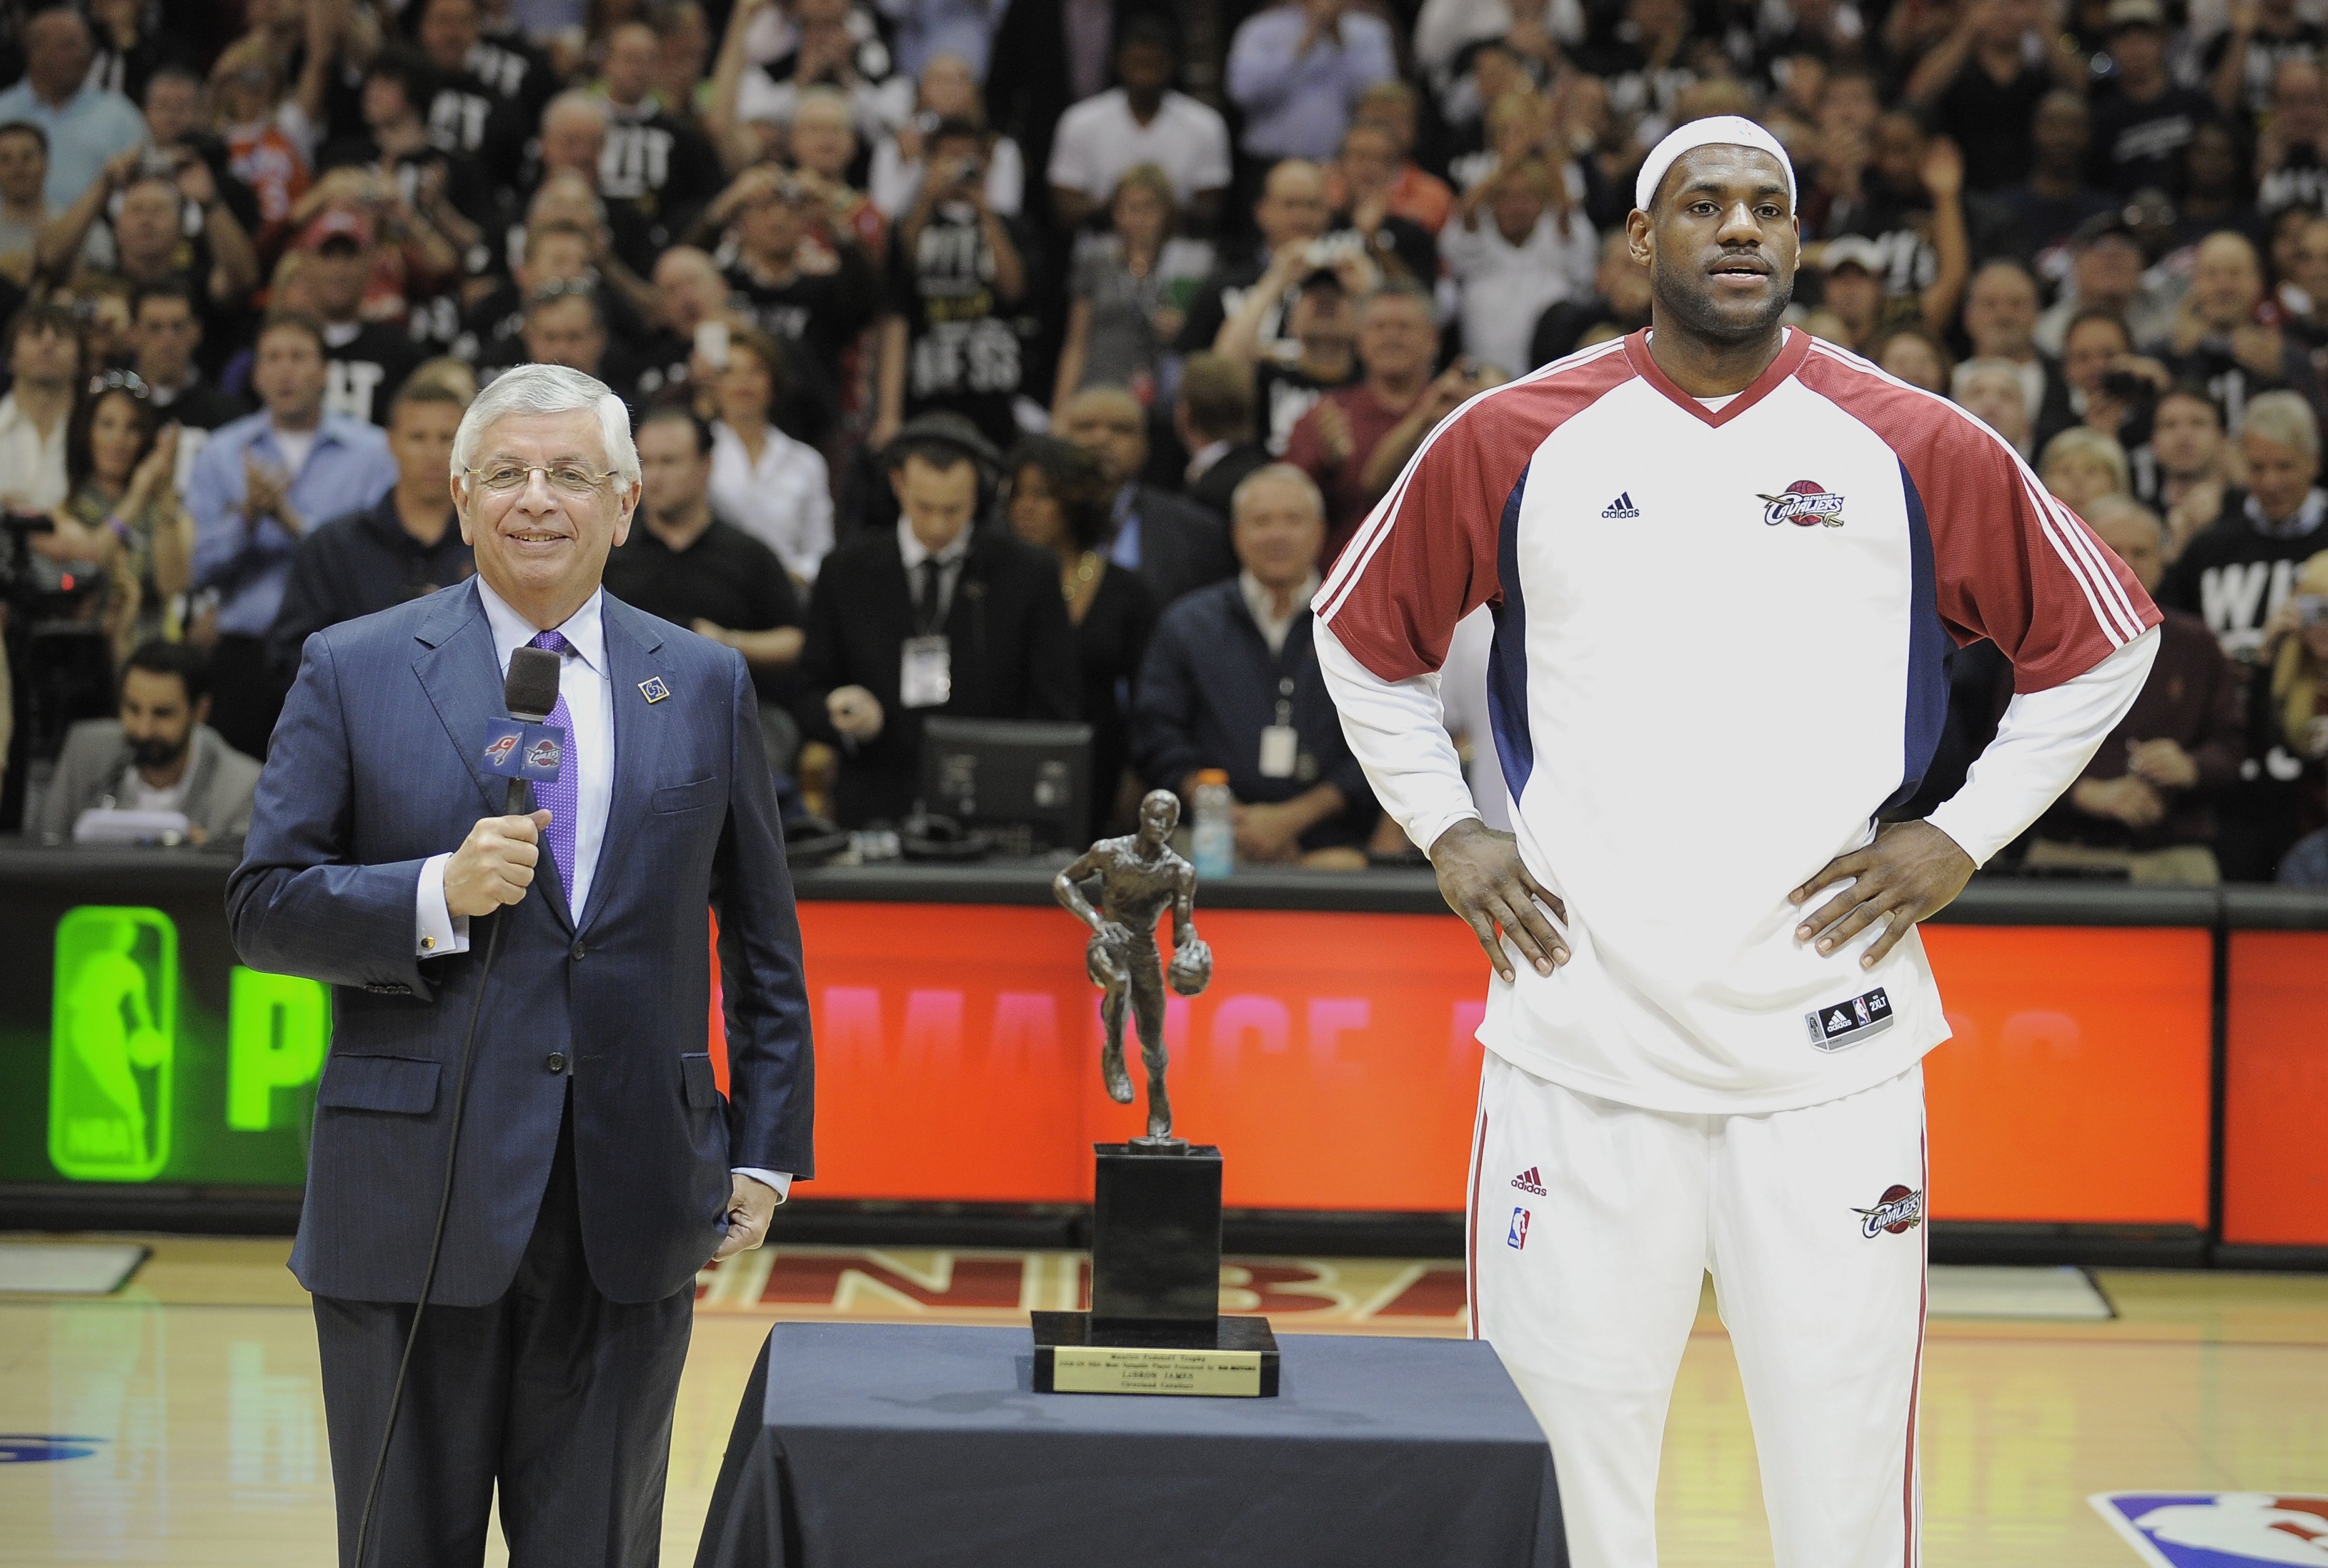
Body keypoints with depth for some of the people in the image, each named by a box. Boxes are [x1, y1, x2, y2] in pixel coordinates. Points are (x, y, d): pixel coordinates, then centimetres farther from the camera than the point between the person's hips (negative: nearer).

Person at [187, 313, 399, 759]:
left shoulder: (371, 451, 3)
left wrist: (292, 521, -13)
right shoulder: (221, 453, 10)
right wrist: (248, 516, -12)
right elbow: (199, 567, 2)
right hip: (245, 656, 2)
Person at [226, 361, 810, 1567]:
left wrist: (765, 1152, 10)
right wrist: (437, 896, -16)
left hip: (632, 1207, 2)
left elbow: (762, 939, 15)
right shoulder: (353, 672, 3)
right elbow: (264, 908, 0)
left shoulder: (705, 685, 10)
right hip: (415, 1200, -1)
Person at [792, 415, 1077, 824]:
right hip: (875, 817, 1)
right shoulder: (845, 573, 9)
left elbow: (1054, 712, 7)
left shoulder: (1028, 574, 6)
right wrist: (848, 718, -9)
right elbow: (809, 696, 13)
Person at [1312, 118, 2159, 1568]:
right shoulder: (1514, 442, 5)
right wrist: (1446, 831, 9)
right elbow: (1364, 634, 19)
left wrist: (1962, 838, 5)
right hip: (1581, 1033, 1)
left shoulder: (1917, 451, 2)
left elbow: (2104, 645, 13)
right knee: (1560, 1446, 3)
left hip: (1832, 1045, 0)